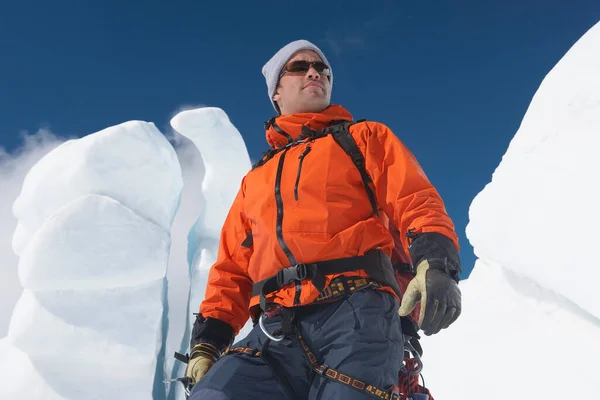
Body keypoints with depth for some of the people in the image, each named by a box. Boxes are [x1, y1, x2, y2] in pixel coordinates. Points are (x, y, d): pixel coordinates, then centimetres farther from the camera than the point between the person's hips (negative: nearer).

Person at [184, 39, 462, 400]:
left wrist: (436, 265, -15)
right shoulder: (255, 180, 31)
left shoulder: (366, 138, 20)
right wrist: (208, 341, 14)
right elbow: (232, 269, 27)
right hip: (277, 333, 3)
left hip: (355, 315, -2)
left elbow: (416, 202, 5)